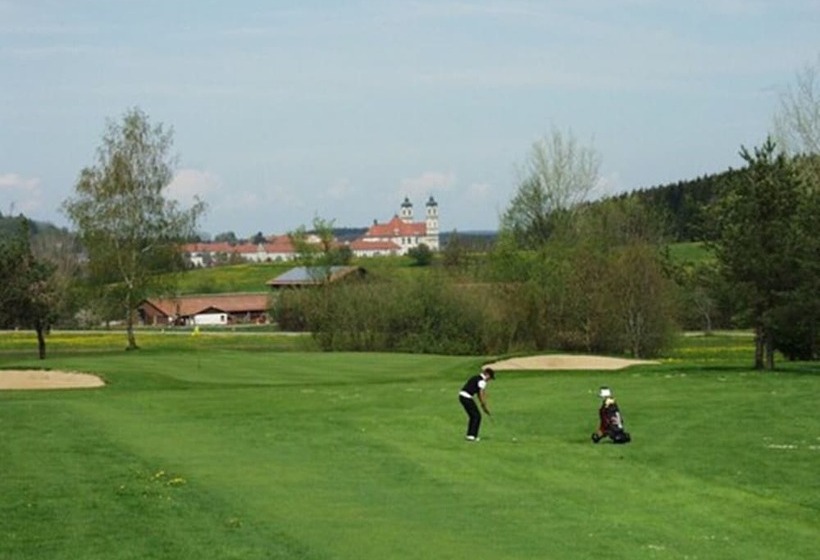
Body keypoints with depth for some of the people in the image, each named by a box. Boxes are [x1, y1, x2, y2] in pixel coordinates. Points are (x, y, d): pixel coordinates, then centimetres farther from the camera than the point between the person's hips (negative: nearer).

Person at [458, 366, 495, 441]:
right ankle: (472, 435, -2)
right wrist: (485, 407, -1)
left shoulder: (477, 378, 20)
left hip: (462, 396, 9)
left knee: (473, 416, 19)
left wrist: (483, 406, 21)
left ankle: (470, 435, 22)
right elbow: (481, 394, -11)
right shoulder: (482, 381, -10)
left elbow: (479, 394, 22)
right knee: (477, 416, 1)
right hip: (467, 397, -9)